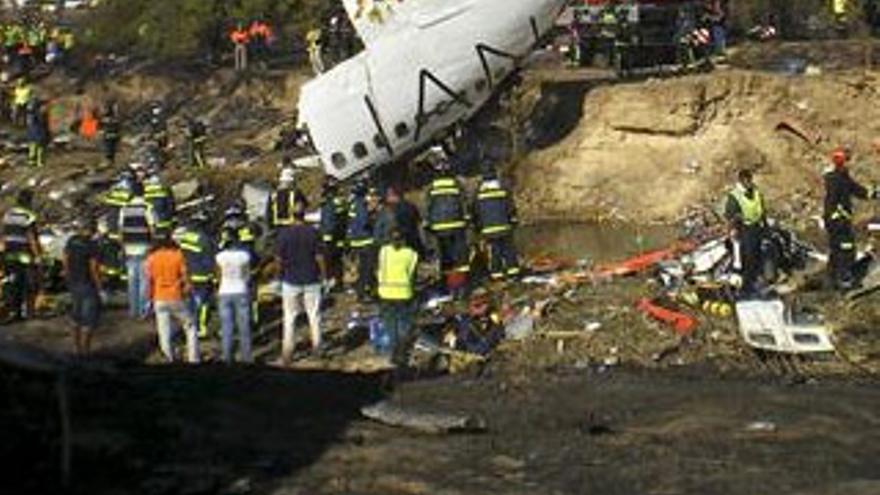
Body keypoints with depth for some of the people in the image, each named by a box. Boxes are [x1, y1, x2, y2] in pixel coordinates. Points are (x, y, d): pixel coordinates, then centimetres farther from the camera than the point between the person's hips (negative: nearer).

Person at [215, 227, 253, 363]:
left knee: (226, 327, 6)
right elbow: (248, 275, -1)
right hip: (241, 292, -1)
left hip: (224, 293, 1)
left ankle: (227, 357, 6)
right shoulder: (244, 255, -8)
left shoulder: (220, 256, -6)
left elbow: (218, 275, 4)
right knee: (244, 327, 8)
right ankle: (246, 356, 11)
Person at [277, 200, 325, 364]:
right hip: (311, 279, 0)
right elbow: (319, 257, -6)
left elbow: (279, 258, -5)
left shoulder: (284, 233, -10)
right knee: (314, 315, 14)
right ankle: (317, 345, 22)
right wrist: (322, 273, 9)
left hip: (291, 280, 0)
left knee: (289, 317, 6)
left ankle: (287, 352, 5)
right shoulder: (312, 232, -10)